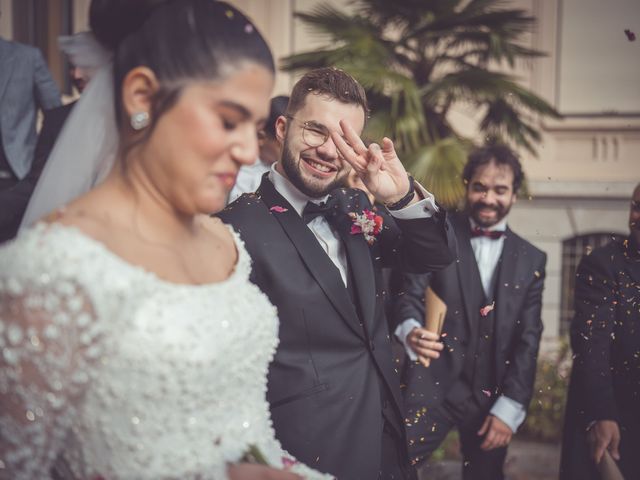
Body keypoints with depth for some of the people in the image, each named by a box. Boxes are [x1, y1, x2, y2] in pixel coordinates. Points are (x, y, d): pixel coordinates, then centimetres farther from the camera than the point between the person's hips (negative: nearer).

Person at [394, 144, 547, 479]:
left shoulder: (531, 259, 8)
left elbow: (528, 339, 5)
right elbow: (409, 298, -7)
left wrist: (510, 407, -3)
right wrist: (410, 330, -29)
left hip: (495, 397, 3)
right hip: (434, 386, -2)